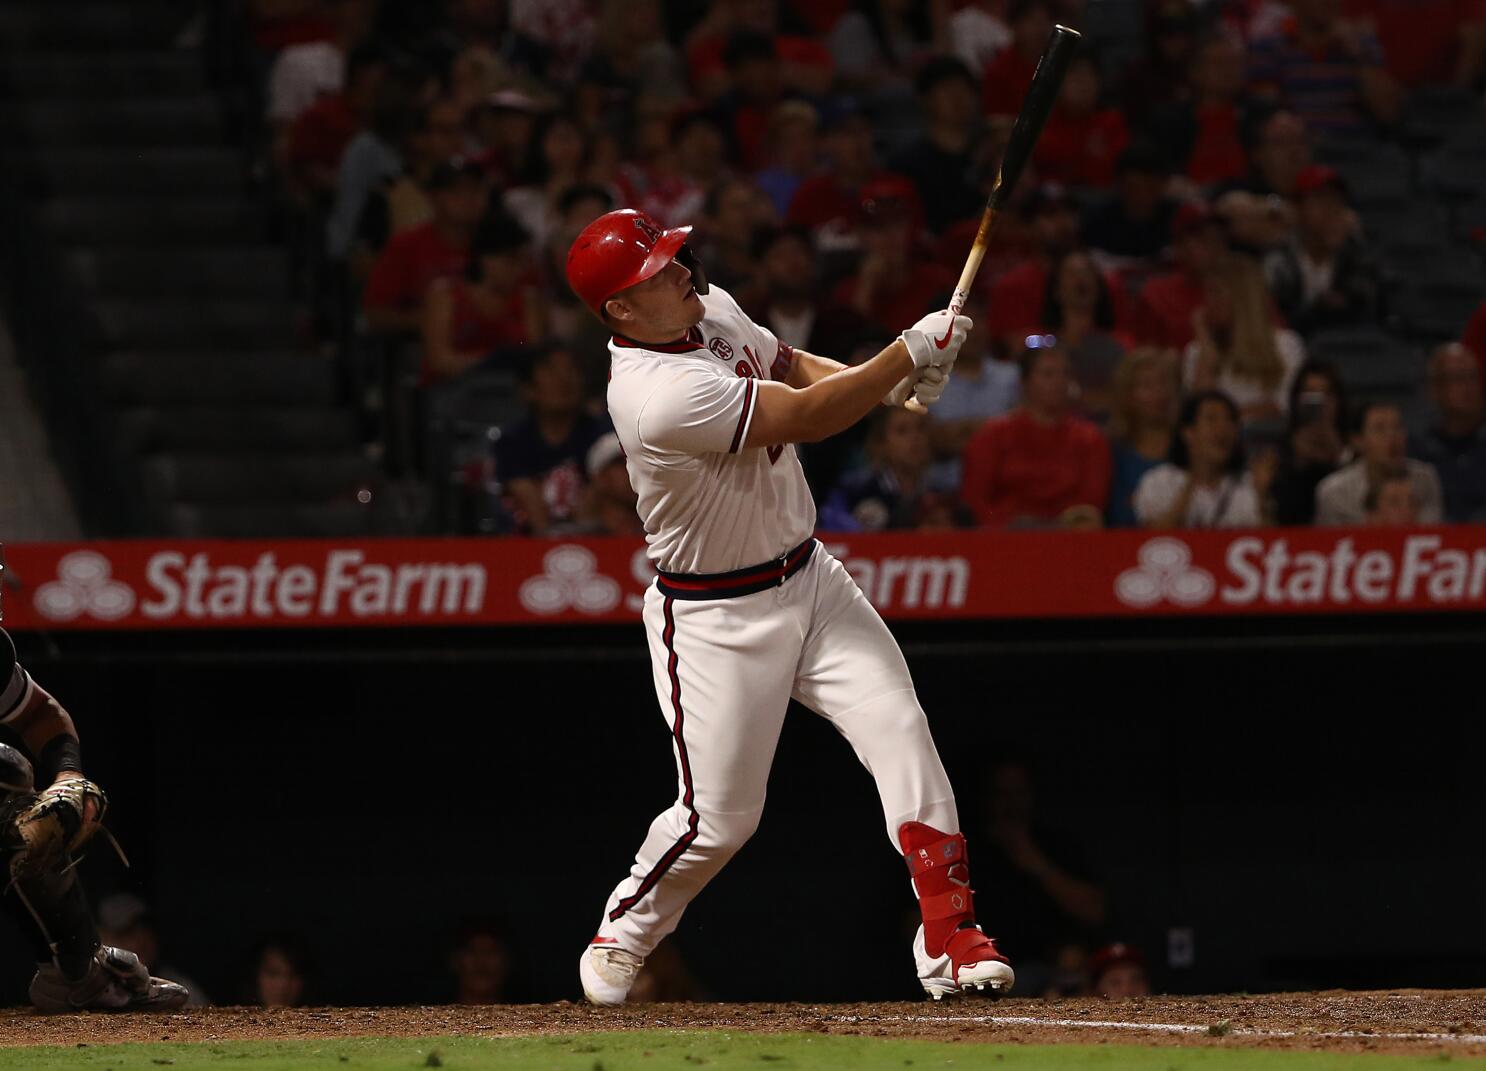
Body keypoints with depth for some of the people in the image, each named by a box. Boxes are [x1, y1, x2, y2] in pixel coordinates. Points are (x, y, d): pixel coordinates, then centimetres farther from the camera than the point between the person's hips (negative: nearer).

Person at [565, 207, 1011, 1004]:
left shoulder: (713, 311, -1)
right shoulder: (661, 397, -30)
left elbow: (790, 367, 17)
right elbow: (804, 417, -27)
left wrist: (884, 384, -2)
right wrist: (909, 354, -20)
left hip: (810, 578, 8)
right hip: (717, 618, -8)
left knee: (899, 729, -9)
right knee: (719, 817, -1)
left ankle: (950, 936, -9)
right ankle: (621, 936, 27)